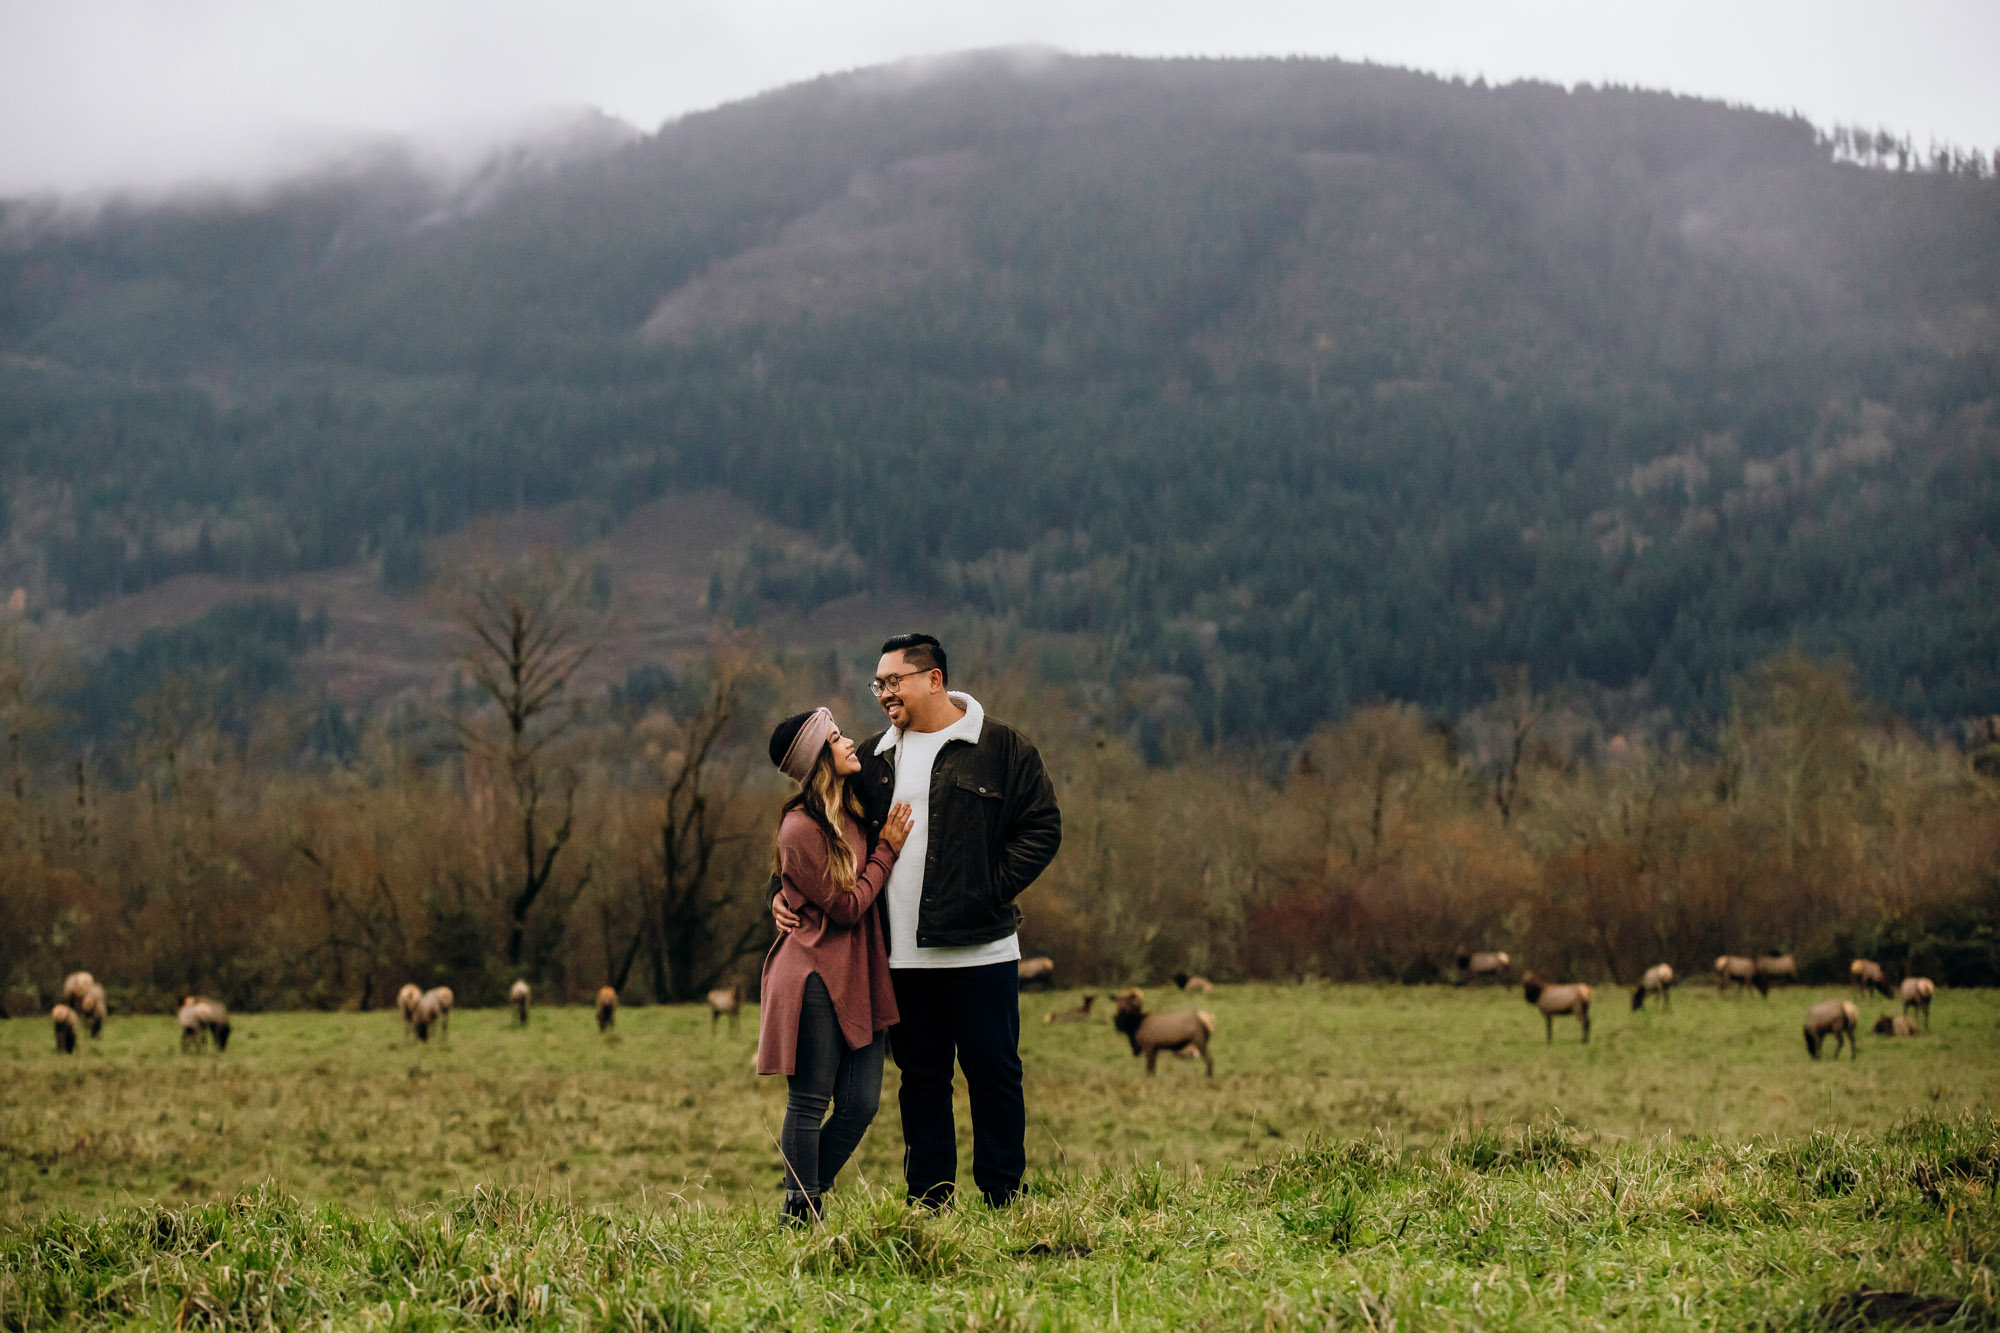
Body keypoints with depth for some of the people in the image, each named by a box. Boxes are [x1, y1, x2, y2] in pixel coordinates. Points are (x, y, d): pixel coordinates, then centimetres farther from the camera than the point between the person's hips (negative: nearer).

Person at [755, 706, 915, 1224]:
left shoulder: (852, 812, 13)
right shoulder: (800, 828, -14)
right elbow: (847, 906, -11)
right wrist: (887, 850, -3)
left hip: (859, 976, 8)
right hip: (817, 976, -8)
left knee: (860, 1105, 4)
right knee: (810, 1103, -2)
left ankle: (806, 1203, 18)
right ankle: (799, 1218, 6)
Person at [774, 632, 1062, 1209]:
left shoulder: (1001, 747, 0)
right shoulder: (872, 760, 14)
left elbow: (1041, 828, -2)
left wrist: (989, 893, -9)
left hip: (979, 950, -4)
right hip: (903, 958, 4)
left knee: (992, 1071, 0)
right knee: (921, 1078, 8)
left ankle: (1003, 1200, 8)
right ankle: (928, 1205, 14)